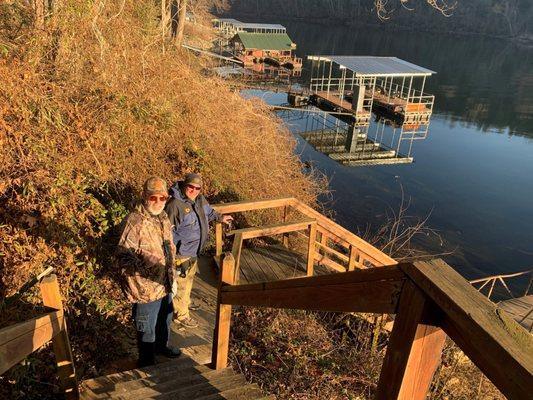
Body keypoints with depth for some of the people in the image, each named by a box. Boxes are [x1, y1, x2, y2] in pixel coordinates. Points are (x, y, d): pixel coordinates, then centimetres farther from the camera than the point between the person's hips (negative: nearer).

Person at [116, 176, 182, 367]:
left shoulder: (163, 217, 3)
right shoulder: (135, 221, -24)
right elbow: (122, 256, -26)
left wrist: (171, 271, 19)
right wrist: (144, 267, -40)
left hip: (164, 284, 8)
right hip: (145, 287, -8)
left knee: (165, 319, 29)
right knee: (147, 329, 13)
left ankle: (161, 345, 55)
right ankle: (147, 363, 36)